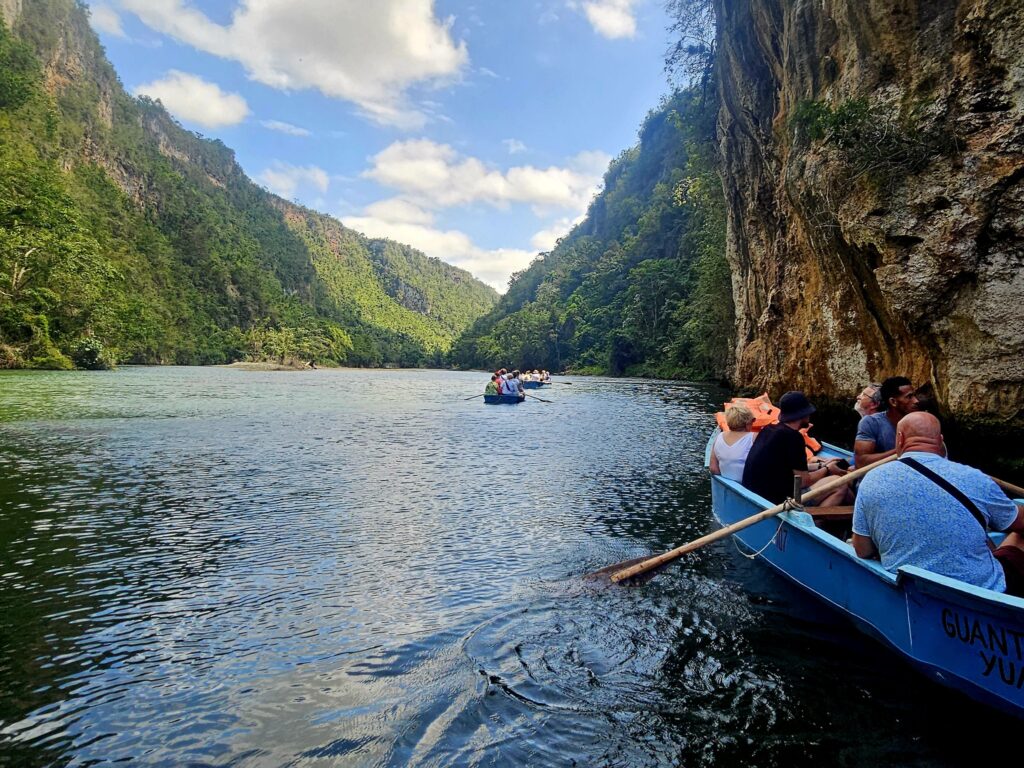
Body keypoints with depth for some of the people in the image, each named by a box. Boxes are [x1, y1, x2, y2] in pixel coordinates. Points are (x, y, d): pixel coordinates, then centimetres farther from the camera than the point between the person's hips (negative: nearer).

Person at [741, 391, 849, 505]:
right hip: (775, 502, -9)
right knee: (840, 487, -2)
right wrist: (827, 469, 7)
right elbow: (804, 481, -11)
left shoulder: (769, 429, 9)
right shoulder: (792, 436, -15)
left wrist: (821, 465, 20)